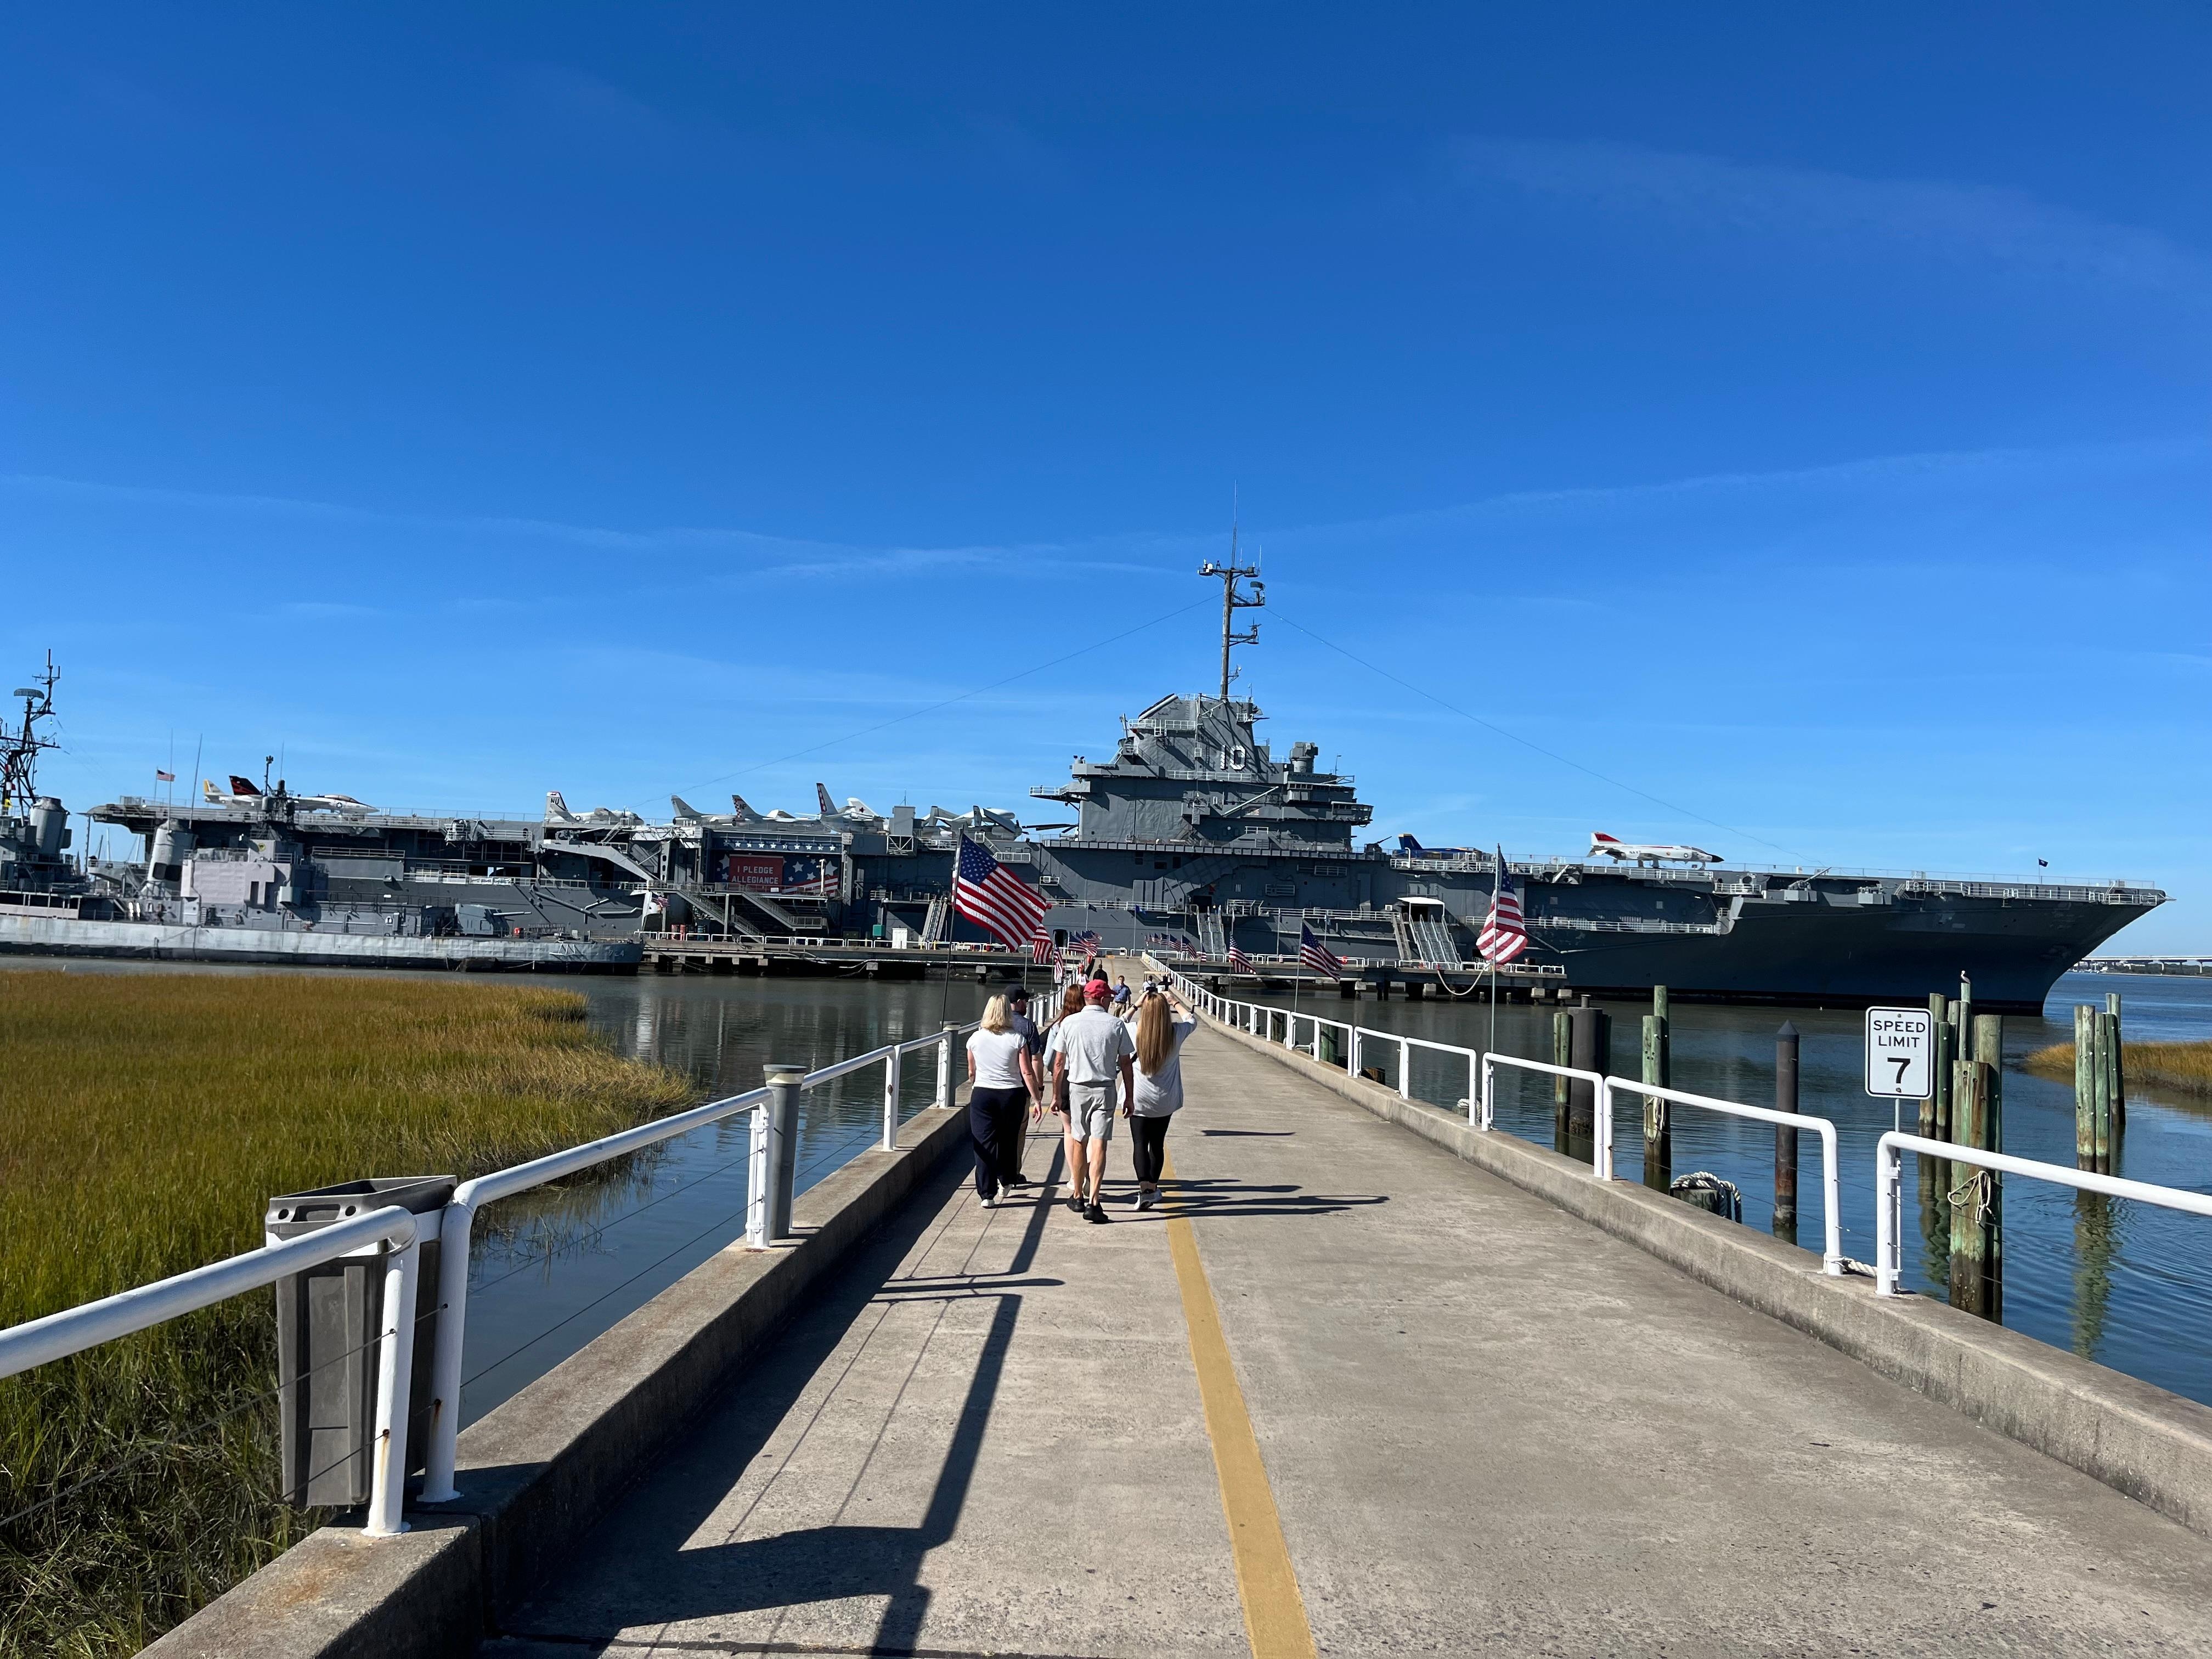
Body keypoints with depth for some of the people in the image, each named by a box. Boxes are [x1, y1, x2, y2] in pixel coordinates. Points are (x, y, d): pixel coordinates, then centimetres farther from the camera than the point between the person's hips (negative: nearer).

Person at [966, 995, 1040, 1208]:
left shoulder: (975, 1038, -1)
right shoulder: (1017, 1039, -7)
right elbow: (1027, 1073, -9)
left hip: (982, 1095, 0)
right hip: (1012, 1095, 0)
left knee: (985, 1144, 2)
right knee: (1008, 1141, 19)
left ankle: (987, 1194, 0)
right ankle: (1005, 1181, 33)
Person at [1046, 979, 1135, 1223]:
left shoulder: (1068, 1023, -1)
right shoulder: (1116, 1025, -3)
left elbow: (1058, 1063, 1)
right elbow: (1126, 1065, 0)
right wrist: (1129, 1097, 9)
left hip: (1076, 1088, 1)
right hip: (1104, 1090, -1)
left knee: (1078, 1141, 14)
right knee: (1098, 1144, -3)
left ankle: (1077, 1195, 25)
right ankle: (1094, 1201, -10)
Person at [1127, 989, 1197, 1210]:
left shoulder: (1135, 1032, -14)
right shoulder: (1176, 1033, -10)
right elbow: (1192, 1021, 13)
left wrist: (1136, 1005, 14)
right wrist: (1174, 1004, 23)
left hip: (1139, 1100, -2)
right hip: (1165, 1100, 2)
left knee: (1140, 1143, -2)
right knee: (1157, 1143, 16)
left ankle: (1145, 1188, -19)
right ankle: (1153, 1187, 28)